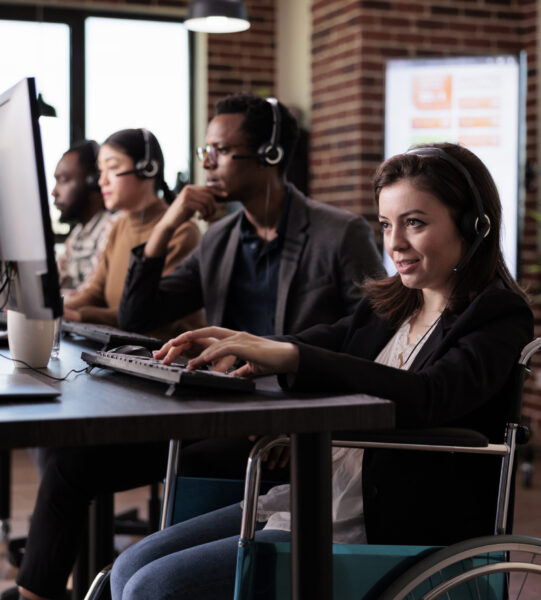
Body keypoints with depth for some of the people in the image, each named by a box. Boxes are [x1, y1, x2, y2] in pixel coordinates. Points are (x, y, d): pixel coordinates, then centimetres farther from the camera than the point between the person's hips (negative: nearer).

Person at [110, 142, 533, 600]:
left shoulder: (500, 317, -9)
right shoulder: (387, 306, 15)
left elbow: (426, 398, -27)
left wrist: (290, 356, -36)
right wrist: (240, 347, -14)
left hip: (383, 533, -8)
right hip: (312, 496, 8)